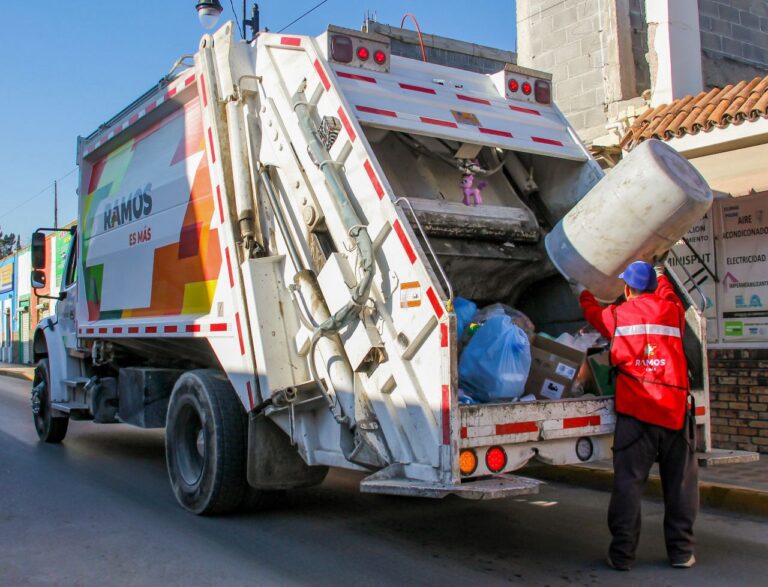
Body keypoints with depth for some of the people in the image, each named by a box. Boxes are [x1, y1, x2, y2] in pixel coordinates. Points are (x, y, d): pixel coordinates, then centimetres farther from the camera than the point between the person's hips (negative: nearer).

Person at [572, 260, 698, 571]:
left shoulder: (618, 315, 5)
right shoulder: (672, 310, 9)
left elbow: (594, 313, 28)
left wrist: (583, 294, 48)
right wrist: (661, 277, 53)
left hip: (635, 409, -2)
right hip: (675, 409, 2)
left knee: (628, 482, 1)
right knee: (680, 483, 10)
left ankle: (622, 554, 4)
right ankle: (681, 551, 17)